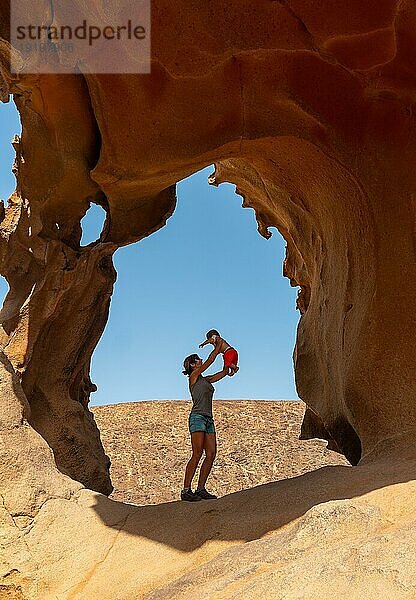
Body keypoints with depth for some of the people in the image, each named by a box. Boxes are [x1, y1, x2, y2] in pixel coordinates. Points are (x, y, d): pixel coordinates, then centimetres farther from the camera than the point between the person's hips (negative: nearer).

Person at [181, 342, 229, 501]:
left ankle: (200, 489, 1)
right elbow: (209, 361, 1)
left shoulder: (204, 379, 23)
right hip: (197, 417, -8)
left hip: (208, 419, 8)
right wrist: (217, 348, 11)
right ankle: (186, 490, -12)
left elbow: (223, 373, 25)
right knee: (197, 454, -14)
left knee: (211, 454, -1)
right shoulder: (193, 376, 3)